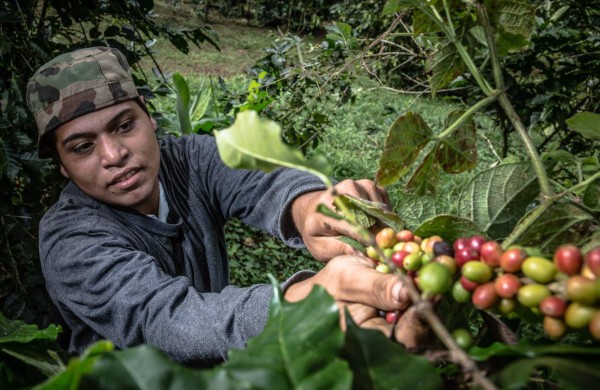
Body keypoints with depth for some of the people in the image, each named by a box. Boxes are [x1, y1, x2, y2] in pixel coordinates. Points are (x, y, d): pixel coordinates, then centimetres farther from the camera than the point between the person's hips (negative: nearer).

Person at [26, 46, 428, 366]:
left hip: (218, 364, 4)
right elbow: (164, 317, -40)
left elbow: (257, 182, -31)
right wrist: (304, 302, -59)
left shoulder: (191, 158, -11)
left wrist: (306, 204, -55)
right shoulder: (70, 242, -23)